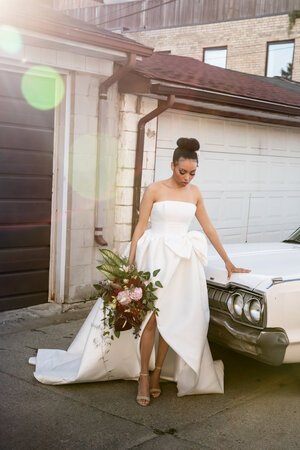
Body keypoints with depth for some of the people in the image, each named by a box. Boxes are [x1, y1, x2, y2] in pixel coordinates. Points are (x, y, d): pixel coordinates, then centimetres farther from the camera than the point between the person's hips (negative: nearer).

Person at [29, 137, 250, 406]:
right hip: (155, 256, -4)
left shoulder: (195, 193, 9)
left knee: (172, 320, 5)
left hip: (183, 261, 4)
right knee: (150, 318, -4)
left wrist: (227, 261, 16)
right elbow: (140, 228, -4)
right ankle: (143, 377, 8)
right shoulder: (155, 190, -3)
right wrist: (130, 263, -10)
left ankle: (157, 373, 18)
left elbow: (209, 228, 14)